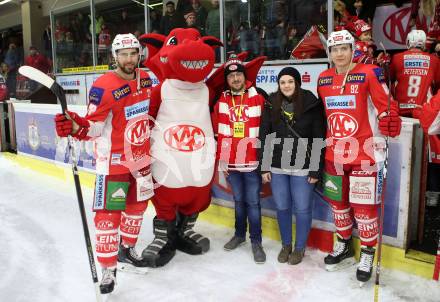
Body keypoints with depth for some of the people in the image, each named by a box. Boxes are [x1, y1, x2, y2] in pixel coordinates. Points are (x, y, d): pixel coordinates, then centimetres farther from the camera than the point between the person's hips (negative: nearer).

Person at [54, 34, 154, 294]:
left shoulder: (146, 78, 2)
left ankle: (127, 248, 40)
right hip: (114, 160, -7)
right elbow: (94, 126, -17)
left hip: (141, 156, 7)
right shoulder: (103, 87, -19)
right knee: (109, 213, -5)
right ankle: (109, 269, 11)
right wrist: (76, 126, -37)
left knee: (138, 204, 18)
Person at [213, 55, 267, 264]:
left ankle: (256, 241, 16)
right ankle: (239, 234, 34)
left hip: (252, 162, -3)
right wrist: (221, 159, 4)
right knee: (238, 200, 17)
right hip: (231, 162, 3)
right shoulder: (222, 101, 4)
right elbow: (219, 133, 6)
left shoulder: (258, 98, -4)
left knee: (253, 202, 2)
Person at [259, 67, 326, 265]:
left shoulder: (312, 105, -7)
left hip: (302, 168, -3)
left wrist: (316, 170, -9)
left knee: (302, 209, 7)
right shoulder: (271, 106, 2)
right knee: (282, 207, 13)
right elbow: (264, 137, 4)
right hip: (277, 167, 3)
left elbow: (319, 139, -7)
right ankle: (285, 245, 32)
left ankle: (300, 247, 27)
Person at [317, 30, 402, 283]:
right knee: (338, 201, 16)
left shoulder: (369, 73, -8)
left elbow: (386, 107, -8)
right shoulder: (323, 79, 8)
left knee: (364, 205, -1)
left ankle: (368, 254, 18)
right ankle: (344, 246, 36)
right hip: (334, 154, 6)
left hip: (363, 153, -5)